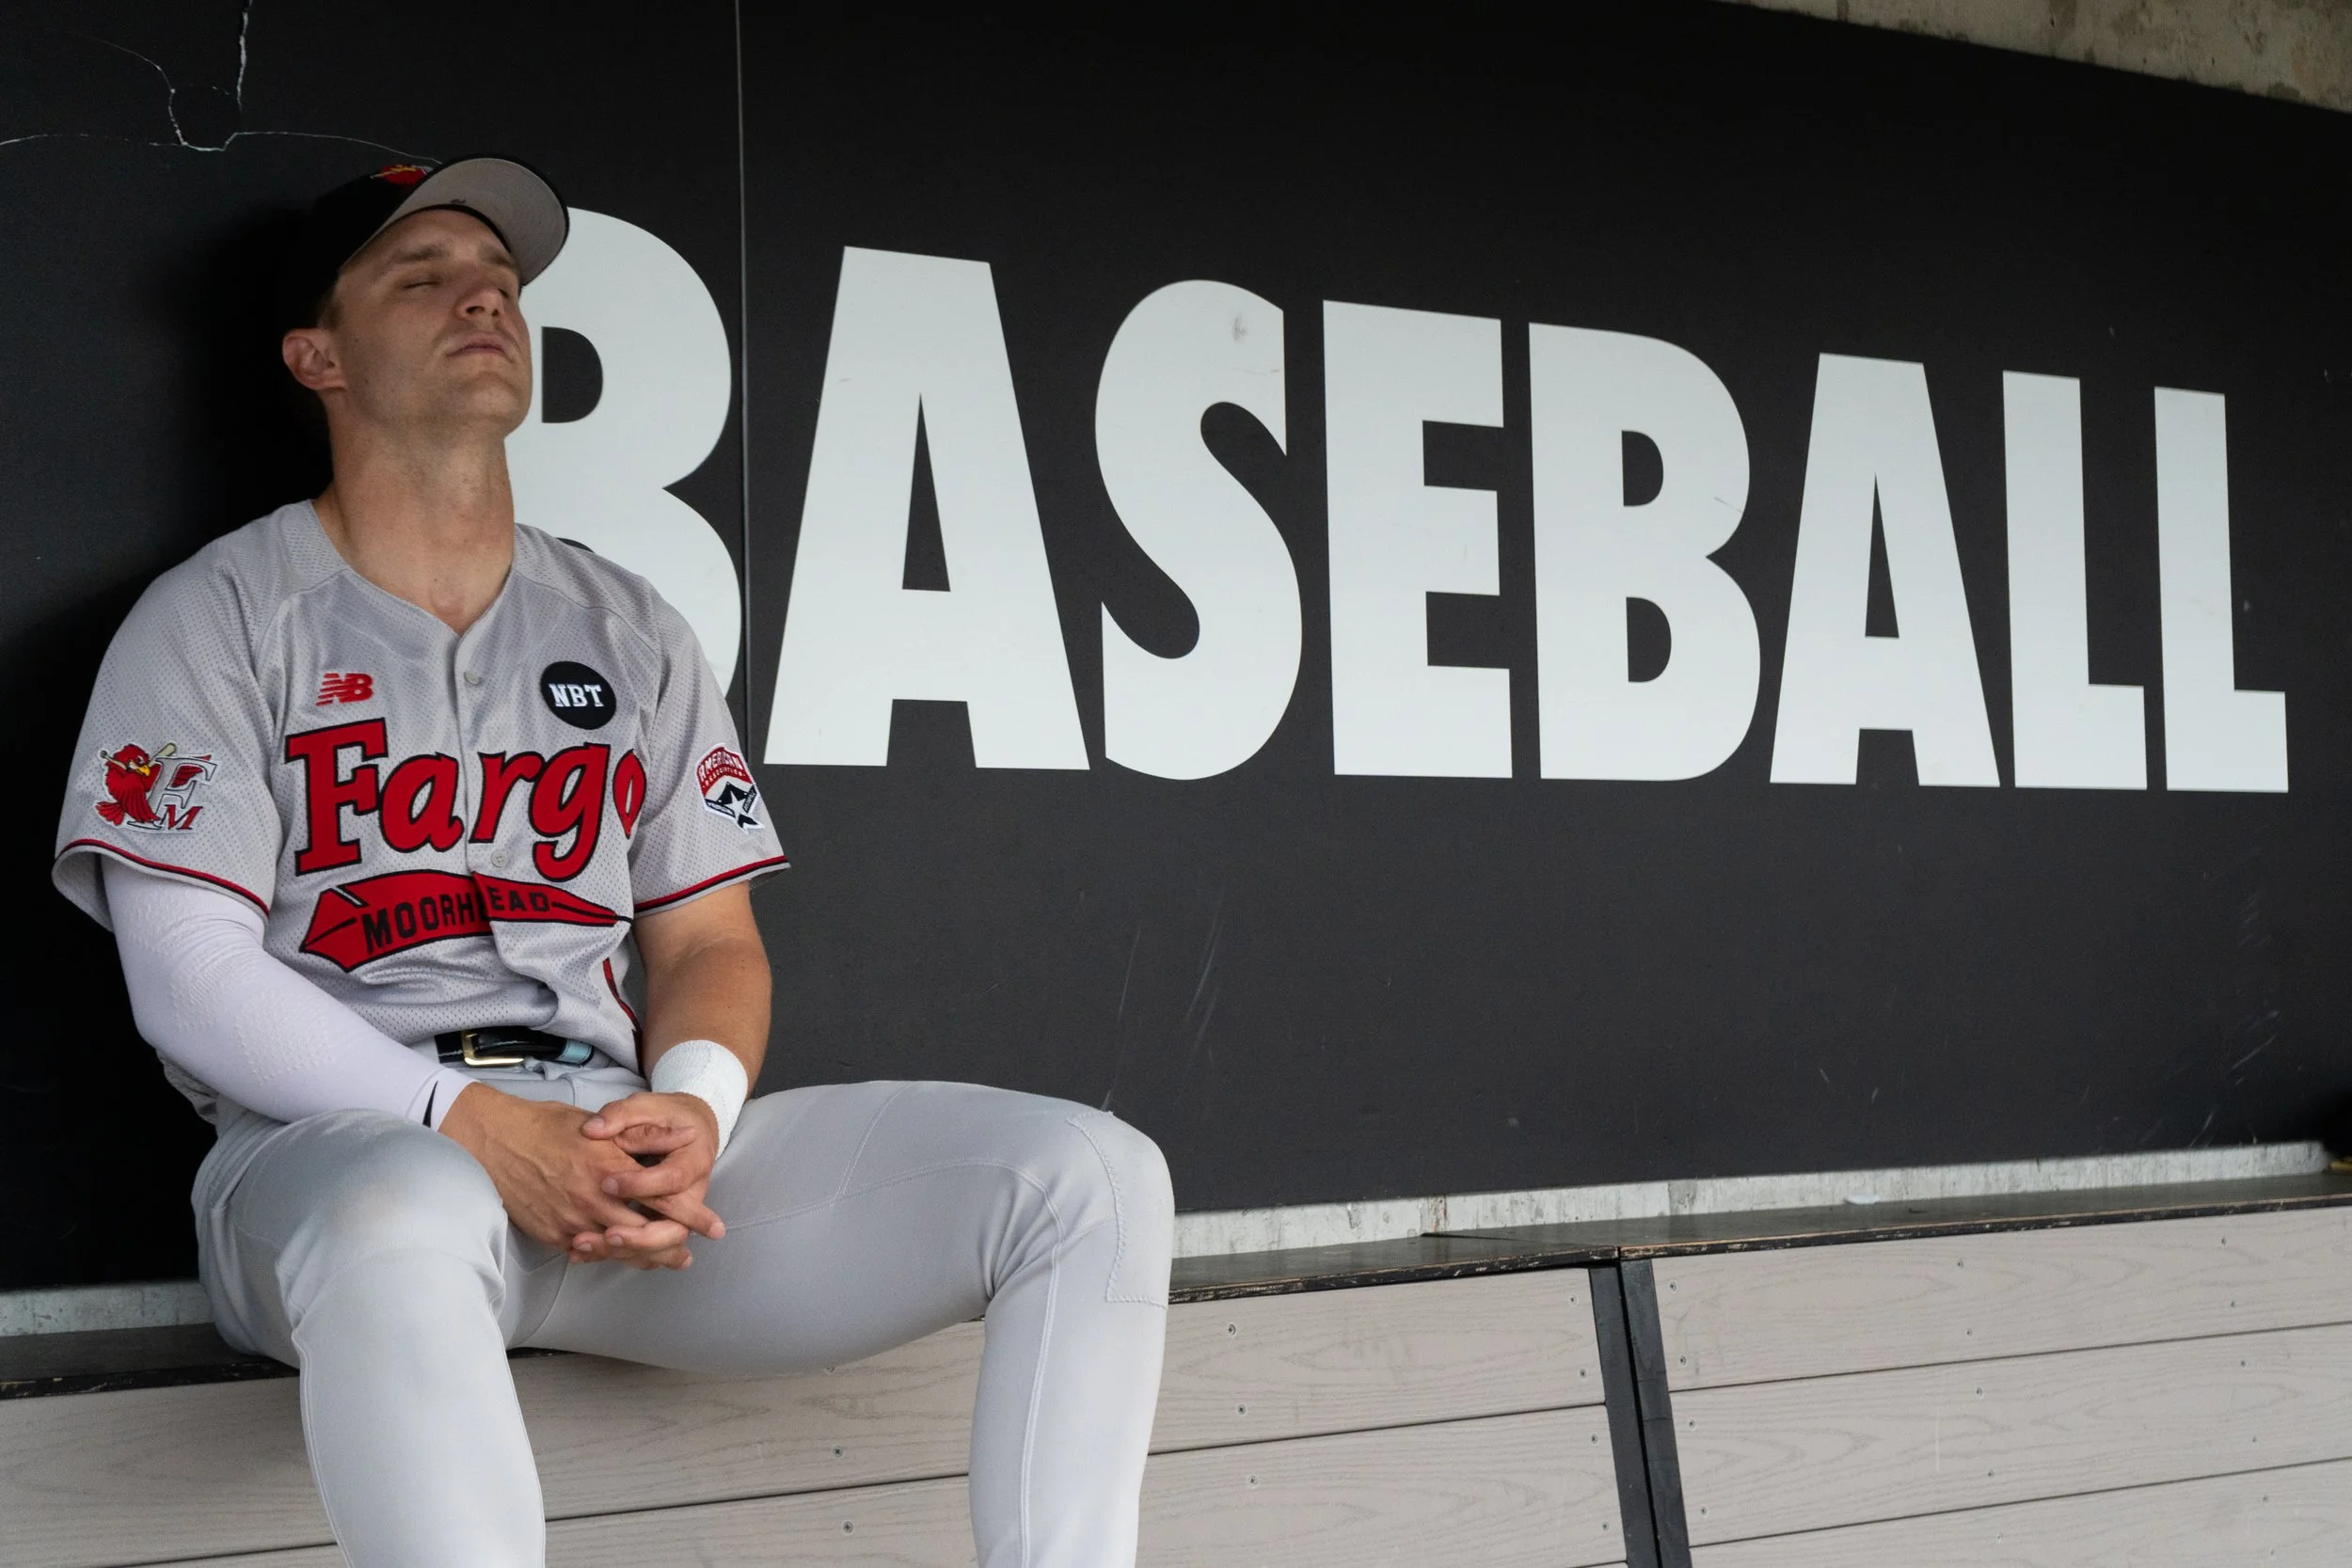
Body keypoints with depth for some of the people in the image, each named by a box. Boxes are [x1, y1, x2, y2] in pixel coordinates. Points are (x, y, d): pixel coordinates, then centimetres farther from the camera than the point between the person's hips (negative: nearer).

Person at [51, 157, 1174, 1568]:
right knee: (404, 1214, -44)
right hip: (338, 1142, -4)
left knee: (1093, 1176, -14)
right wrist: (472, 1124, -17)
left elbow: (709, 940, 15)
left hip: (629, 1149, 5)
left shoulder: (631, 632, 22)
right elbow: (190, 978, -3)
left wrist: (695, 1105, -9)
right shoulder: (221, 617, 8)